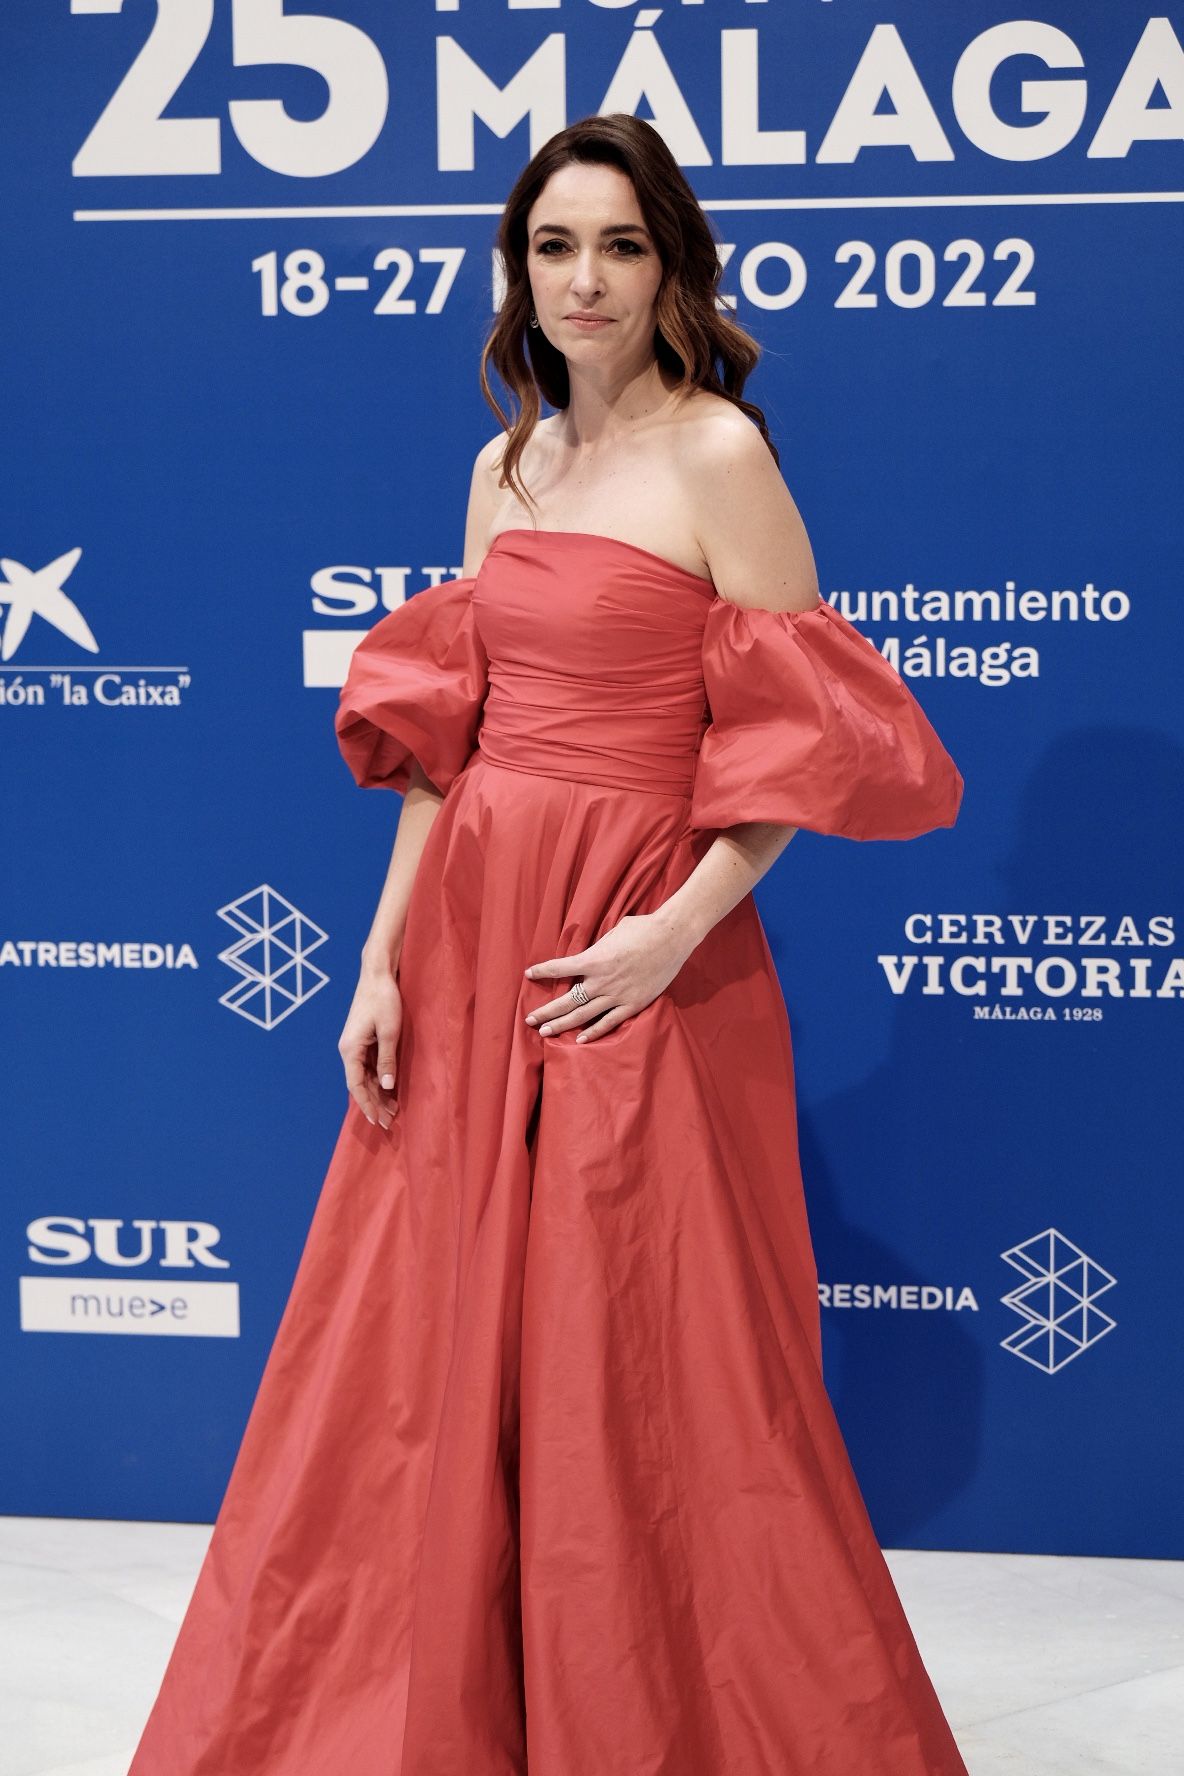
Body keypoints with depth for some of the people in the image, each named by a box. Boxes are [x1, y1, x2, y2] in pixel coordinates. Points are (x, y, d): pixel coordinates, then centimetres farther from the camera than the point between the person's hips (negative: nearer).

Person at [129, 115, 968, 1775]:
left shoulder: (717, 454, -7)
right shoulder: (507, 465, 12)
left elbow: (803, 742, -10)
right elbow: (438, 725, 11)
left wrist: (678, 933, -18)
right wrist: (385, 954, 5)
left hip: (634, 955, -6)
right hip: (469, 923, 6)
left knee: (642, 1372, 2)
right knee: (433, 1346, 12)